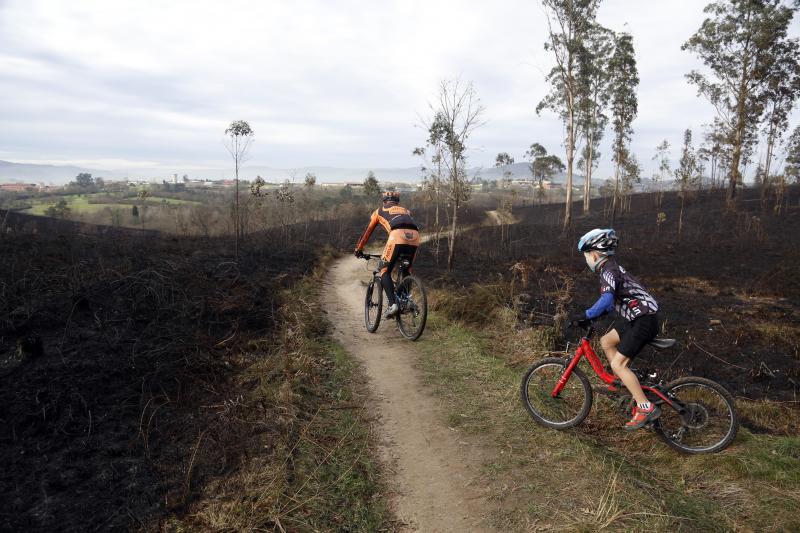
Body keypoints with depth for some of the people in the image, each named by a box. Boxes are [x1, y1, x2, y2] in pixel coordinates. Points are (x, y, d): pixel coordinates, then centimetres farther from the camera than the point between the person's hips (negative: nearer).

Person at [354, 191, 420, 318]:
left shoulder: (379, 211, 31)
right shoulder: (406, 210, 39)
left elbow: (367, 232, 36)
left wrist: (358, 249, 47)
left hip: (397, 236, -3)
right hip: (415, 236, 4)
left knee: (385, 271, 6)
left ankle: (392, 304, -10)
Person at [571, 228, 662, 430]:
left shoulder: (608, 270, -17)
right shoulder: (611, 268, 15)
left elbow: (607, 300, -35)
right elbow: (612, 302, 21)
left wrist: (586, 315, -30)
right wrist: (590, 316, 16)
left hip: (644, 320, -10)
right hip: (637, 317, 10)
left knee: (617, 364, -10)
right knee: (606, 342, 19)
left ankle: (646, 408, -6)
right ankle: (628, 384, 23)